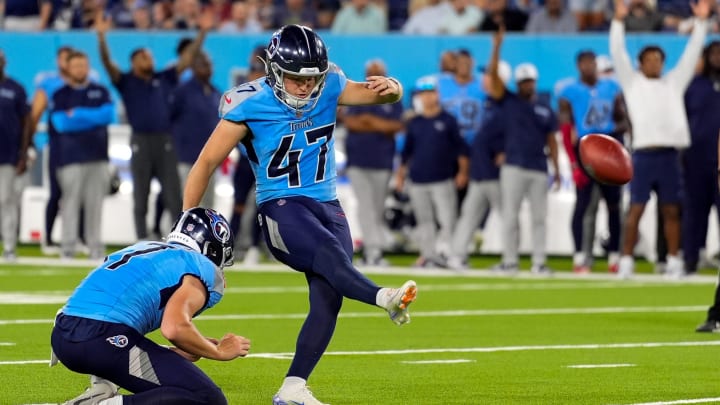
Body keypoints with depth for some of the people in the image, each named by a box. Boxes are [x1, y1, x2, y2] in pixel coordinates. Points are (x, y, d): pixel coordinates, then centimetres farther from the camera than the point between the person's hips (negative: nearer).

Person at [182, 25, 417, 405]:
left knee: (328, 300, -8)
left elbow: (377, 93, -5)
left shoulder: (329, 88, 1)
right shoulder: (251, 106, -10)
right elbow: (206, 162, -5)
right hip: (281, 209, -5)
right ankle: (384, 299, -58)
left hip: (327, 207, 5)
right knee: (329, 253, -33)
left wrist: (390, 87, -32)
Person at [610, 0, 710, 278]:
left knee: (671, 211, 5)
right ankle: (626, 261, -1)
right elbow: (618, 54, 0)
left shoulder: (673, 83, 16)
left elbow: (691, 54, 12)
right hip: (643, 153, -3)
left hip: (670, 154, 3)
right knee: (636, 209, -3)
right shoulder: (632, 82, 9)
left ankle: (674, 262, 9)